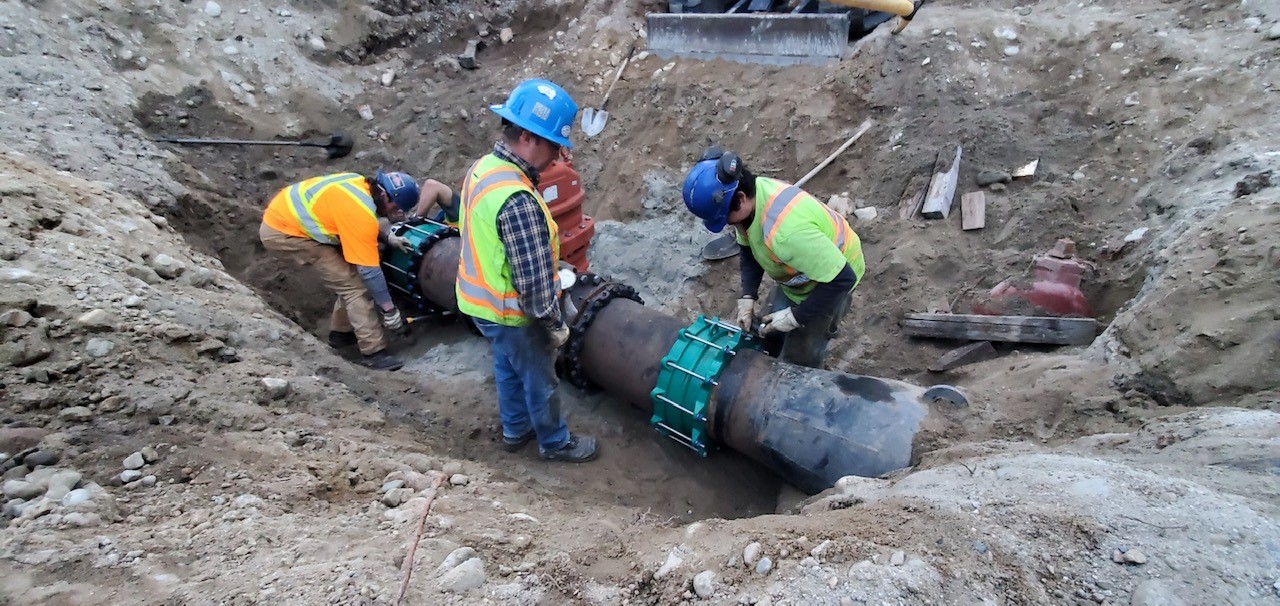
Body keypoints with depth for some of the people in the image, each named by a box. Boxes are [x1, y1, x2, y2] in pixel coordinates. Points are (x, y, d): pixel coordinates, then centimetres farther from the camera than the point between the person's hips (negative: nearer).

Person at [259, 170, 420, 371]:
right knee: (352, 283, -11)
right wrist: (389, 309, -12)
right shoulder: (362, 215, -25)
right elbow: (369, 271, -21)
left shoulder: (361, 183, 0)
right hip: (283, 232, -10)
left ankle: (340, 331, 23)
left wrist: (387, 237, 13)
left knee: (348, 274, 11)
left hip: (283, 214, 10)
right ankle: (373, 352, -8)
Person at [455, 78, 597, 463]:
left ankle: (516, 430, 49)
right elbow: (532, 278, -29)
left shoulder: (482, 167, -4)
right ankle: (555, 442, 37)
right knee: (539, 379, 15)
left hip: (479, 300, 9)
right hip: (510, 313, -9)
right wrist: (554, 323, -15)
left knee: (509, 370, 28)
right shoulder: (517, 200, -35)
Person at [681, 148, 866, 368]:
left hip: (830, 281, -7)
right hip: (798, 272, 7)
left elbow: (842, 279, -38)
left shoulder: (786, 231, -46)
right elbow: (749, 248, 0)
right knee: (772, 341, 18)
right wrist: (748, 295, -10)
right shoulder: (752, 192, -20)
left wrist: (797, 316, -28)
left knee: (797, 361, 2)